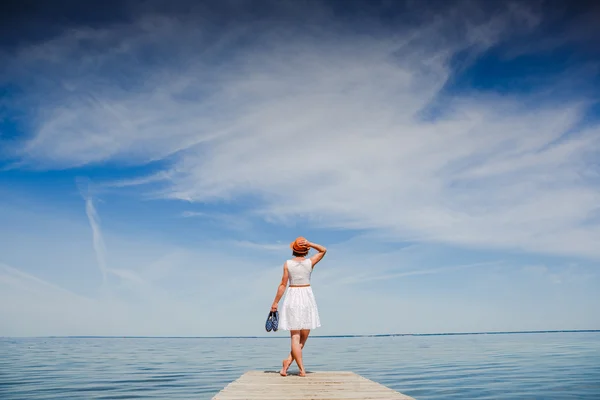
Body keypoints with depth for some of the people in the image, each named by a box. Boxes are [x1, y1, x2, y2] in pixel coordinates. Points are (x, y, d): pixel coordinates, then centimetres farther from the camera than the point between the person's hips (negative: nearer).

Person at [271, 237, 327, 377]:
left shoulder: (287, 264, -3)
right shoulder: (310, 262, -2)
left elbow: (283, 285, -3)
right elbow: (323, 250, 14)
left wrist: (275, 302, 4)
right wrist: (309, 243, 0)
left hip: (292, 298, 0)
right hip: (307, 298, 0)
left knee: (295, 337, 3)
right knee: (304, 336, 10)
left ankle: (302, 369, -5)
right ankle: (288, 361, -3)